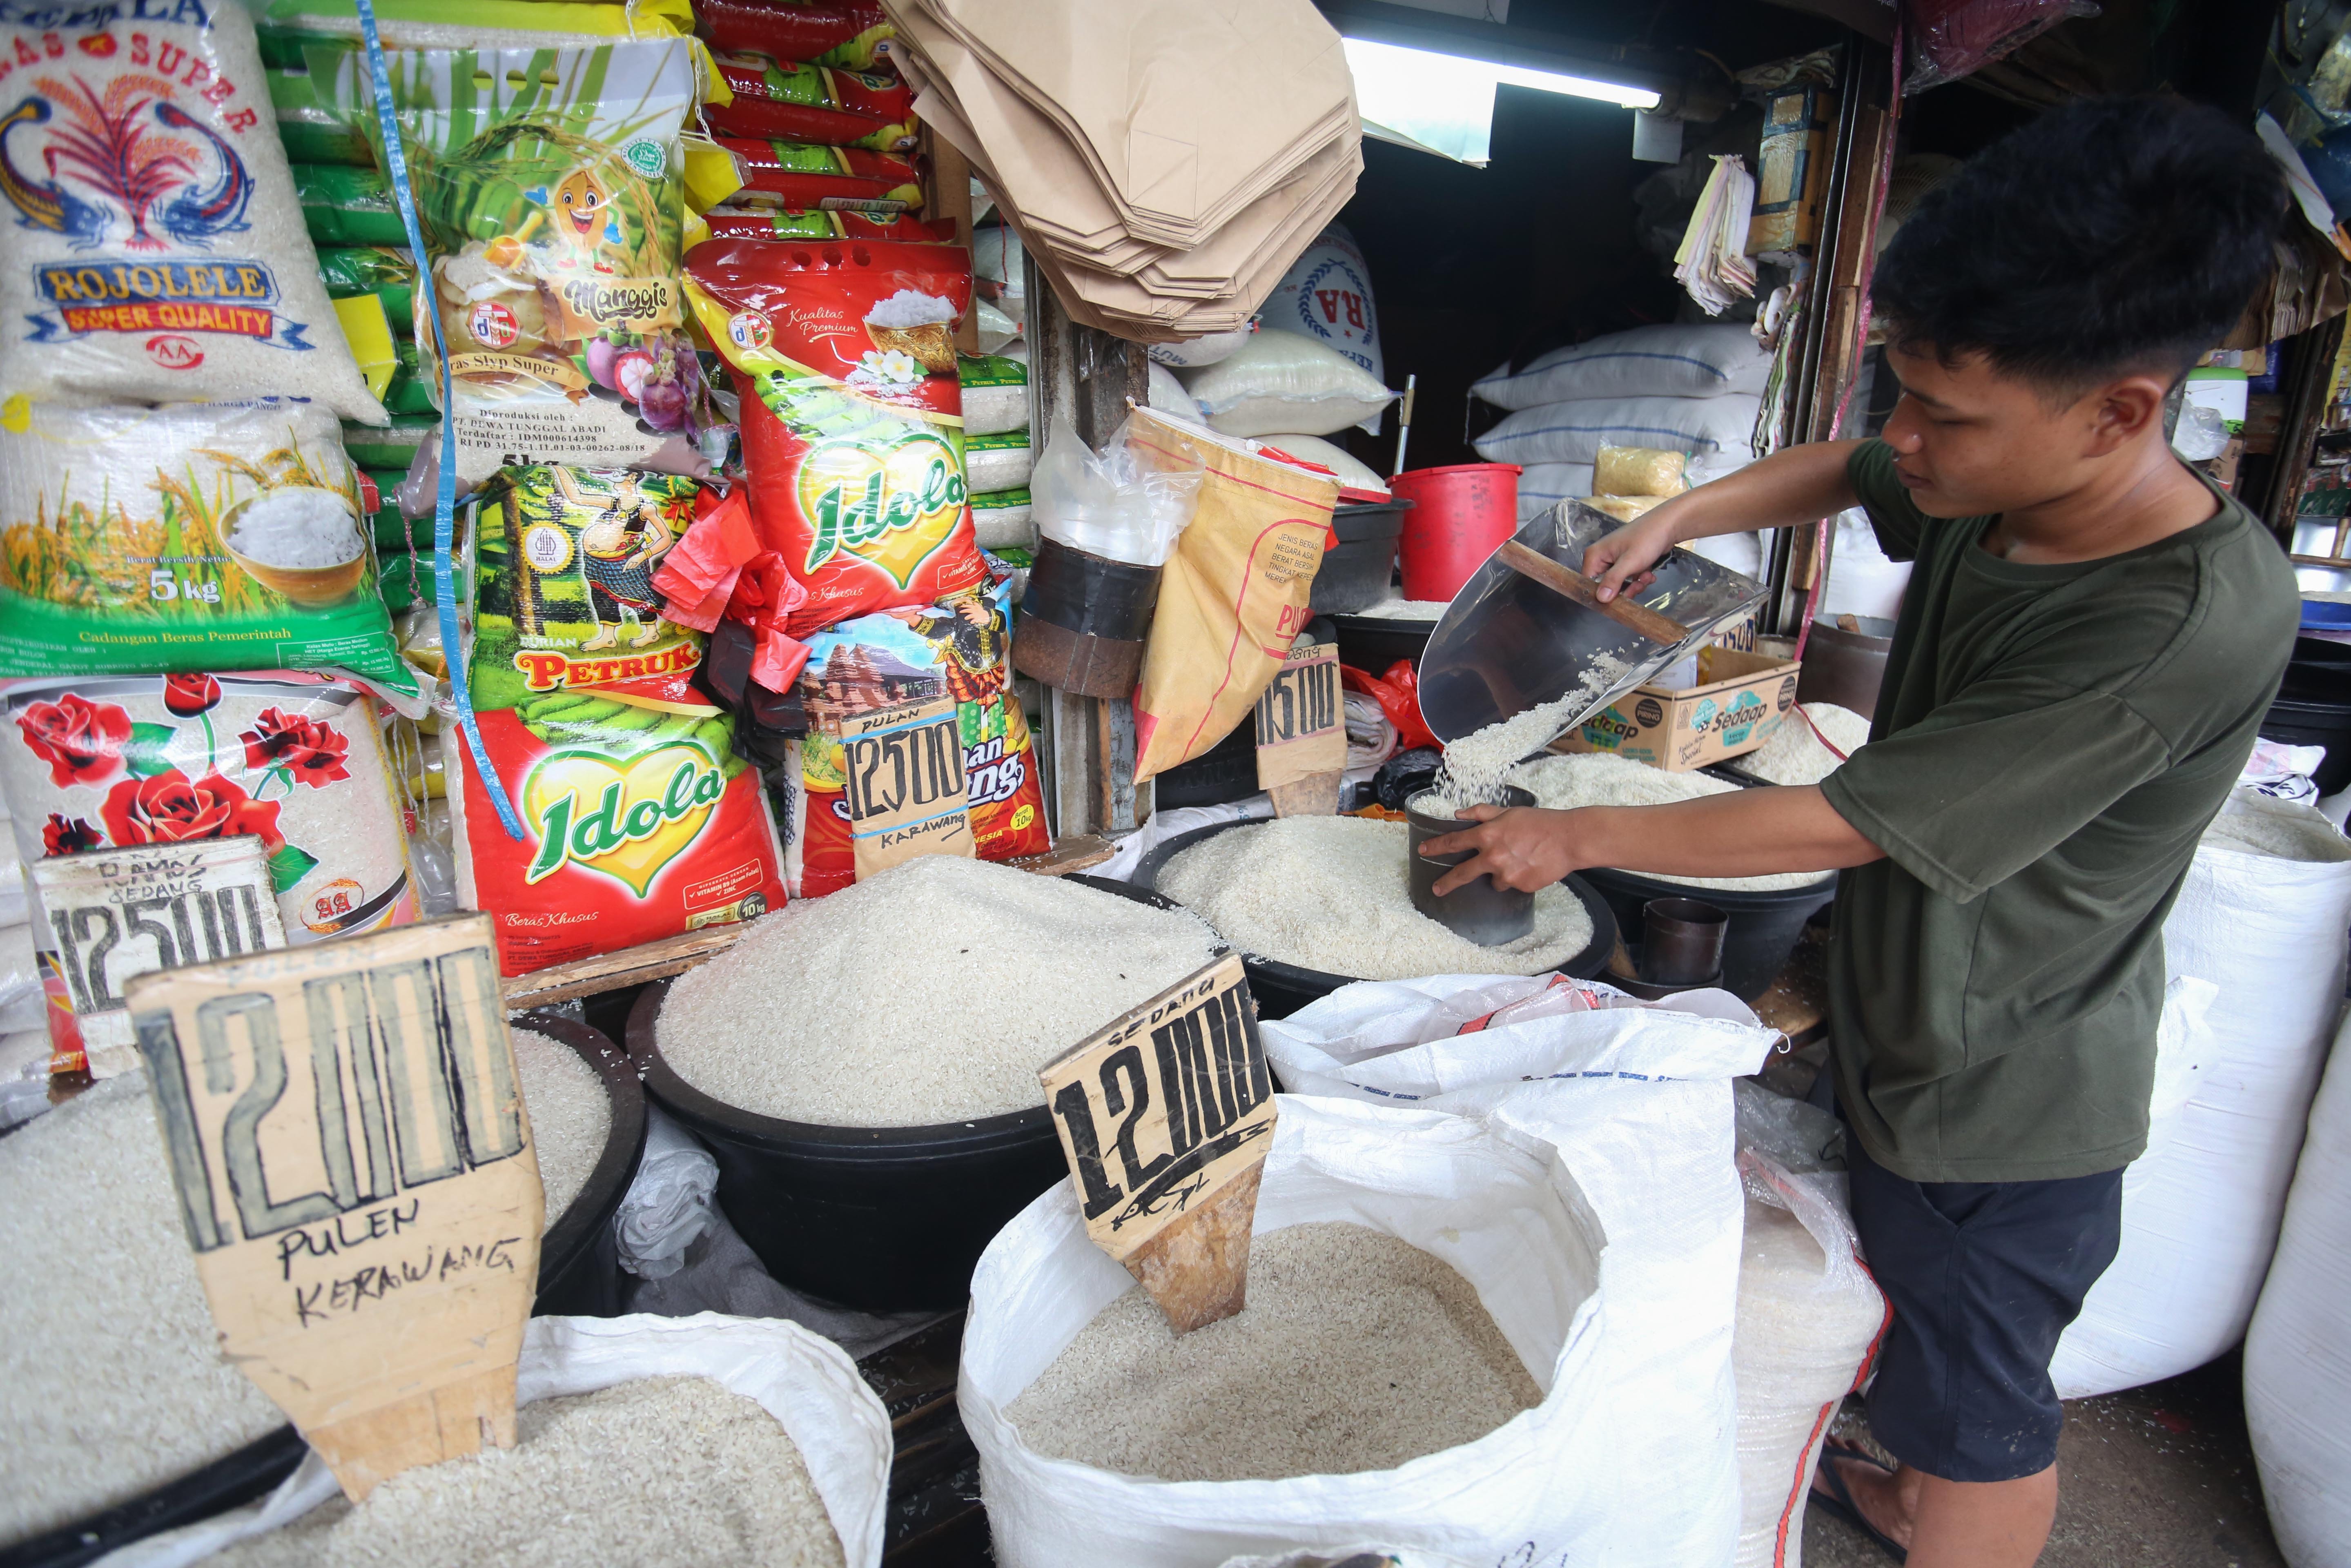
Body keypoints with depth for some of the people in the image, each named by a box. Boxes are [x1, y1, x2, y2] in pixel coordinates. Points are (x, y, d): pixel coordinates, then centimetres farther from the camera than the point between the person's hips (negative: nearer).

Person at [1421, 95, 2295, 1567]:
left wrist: (1575, 836, -20)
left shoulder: (2197, 620, -32)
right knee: (1924, 1328, 30)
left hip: (2005, 1098, -8)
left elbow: (1848, 823, -30)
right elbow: (1838, 470, 14)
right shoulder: (1993, 485, -9)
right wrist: (1678, 514, -5)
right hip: (1912, 1031, 8)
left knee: (1981, 1410, 15)